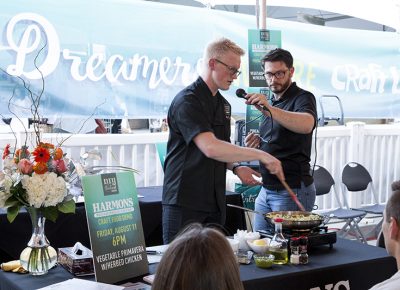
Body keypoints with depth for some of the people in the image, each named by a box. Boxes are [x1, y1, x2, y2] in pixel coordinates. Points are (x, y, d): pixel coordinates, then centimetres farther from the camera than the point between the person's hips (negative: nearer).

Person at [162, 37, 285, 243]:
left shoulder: (223, 104, 15)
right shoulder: (187, 101, -14)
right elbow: (210, 148, -27)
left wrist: (235, 168, 3)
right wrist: (260, 155, -26)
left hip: (214, 203, 8)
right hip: (184, 202, -8)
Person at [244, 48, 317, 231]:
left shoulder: (303, 98, -8)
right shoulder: (272, 103, 17)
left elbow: (307, 125, -32)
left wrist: (270, 109, -44)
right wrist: (257, 143, 4)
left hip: (293, 190, -8)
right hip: (266, 190, 8)